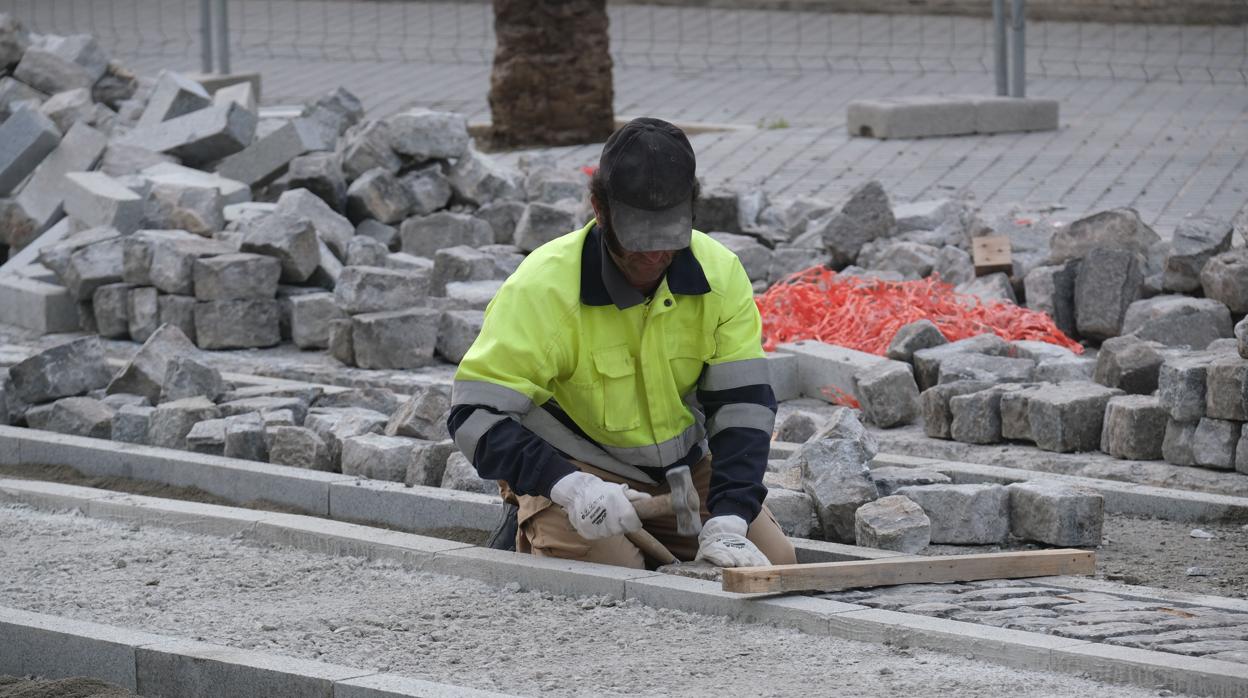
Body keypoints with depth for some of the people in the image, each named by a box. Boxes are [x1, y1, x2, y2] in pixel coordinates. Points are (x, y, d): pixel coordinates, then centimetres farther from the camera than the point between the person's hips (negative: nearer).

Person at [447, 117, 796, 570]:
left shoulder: (720, 274, -12)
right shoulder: (543, 287, -24)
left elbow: (742, 405, -11)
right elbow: (475, 414, -26)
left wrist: (726, 524, -27)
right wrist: (569, 486, -42)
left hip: (683, 466, 4)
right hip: (573, 468, -4)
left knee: (774, 560, -10)